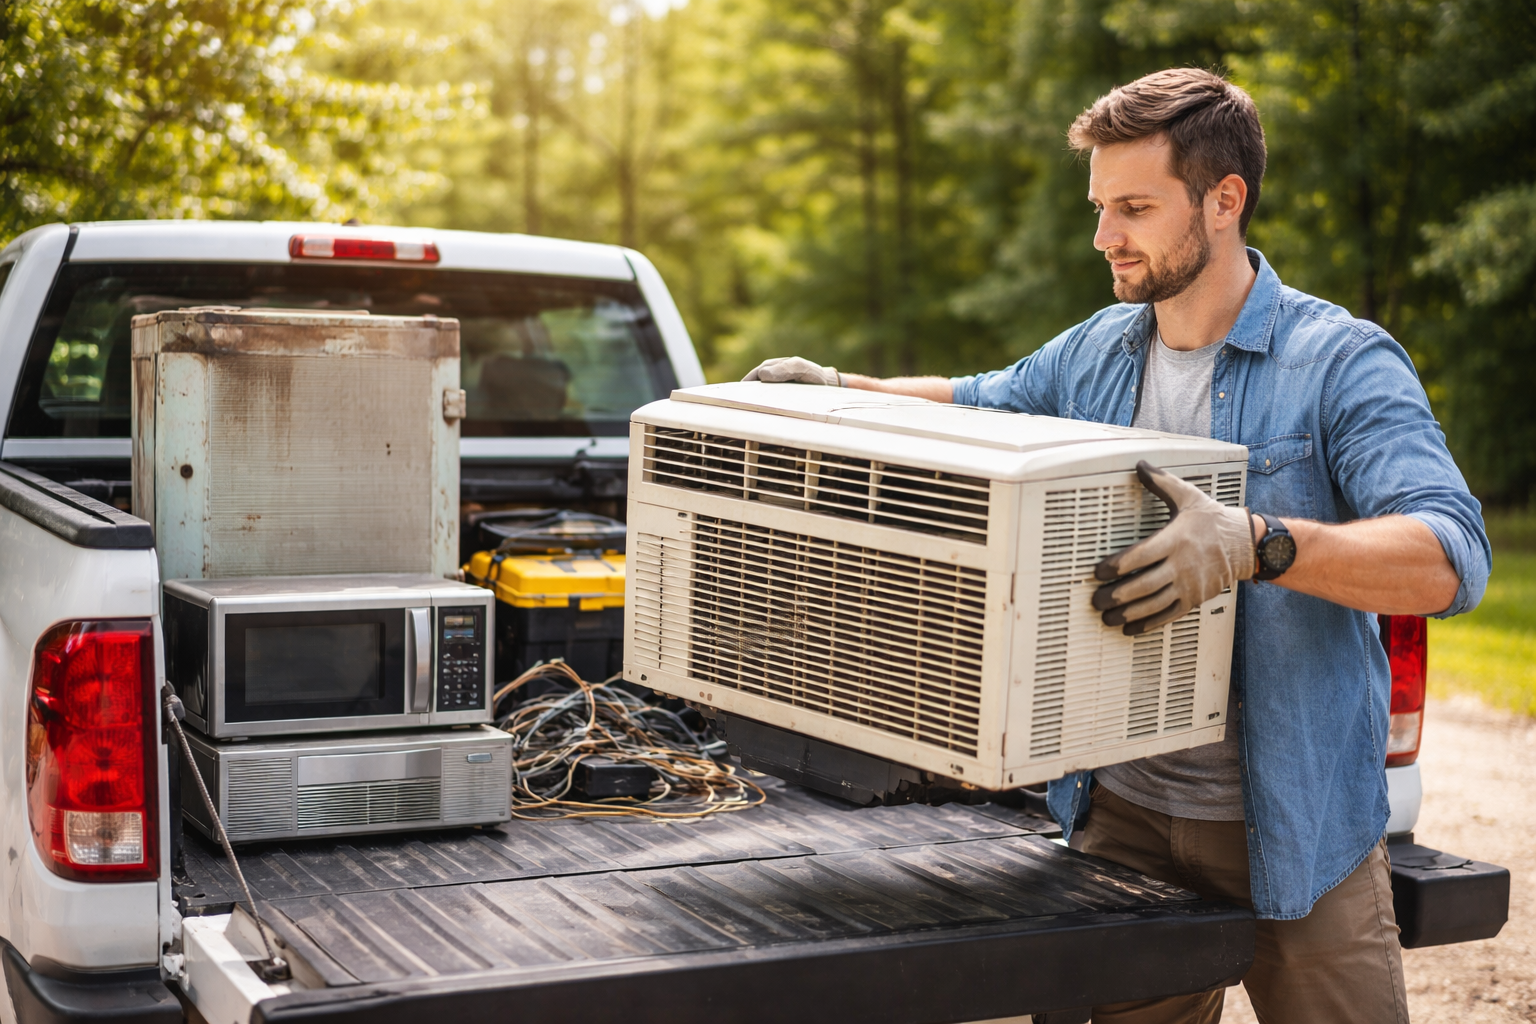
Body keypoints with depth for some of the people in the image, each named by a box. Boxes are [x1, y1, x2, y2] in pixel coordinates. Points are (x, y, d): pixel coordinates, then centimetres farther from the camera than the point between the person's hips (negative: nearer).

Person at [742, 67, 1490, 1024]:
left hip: (1293, 827, -5)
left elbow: (1453, 558, -23)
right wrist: (838, 387, 12)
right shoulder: (1094, 354, 9)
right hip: (1123, 810, 5)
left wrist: (1258, 546, -38)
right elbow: (977, 405, 28)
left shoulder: (1343, 362, -11)